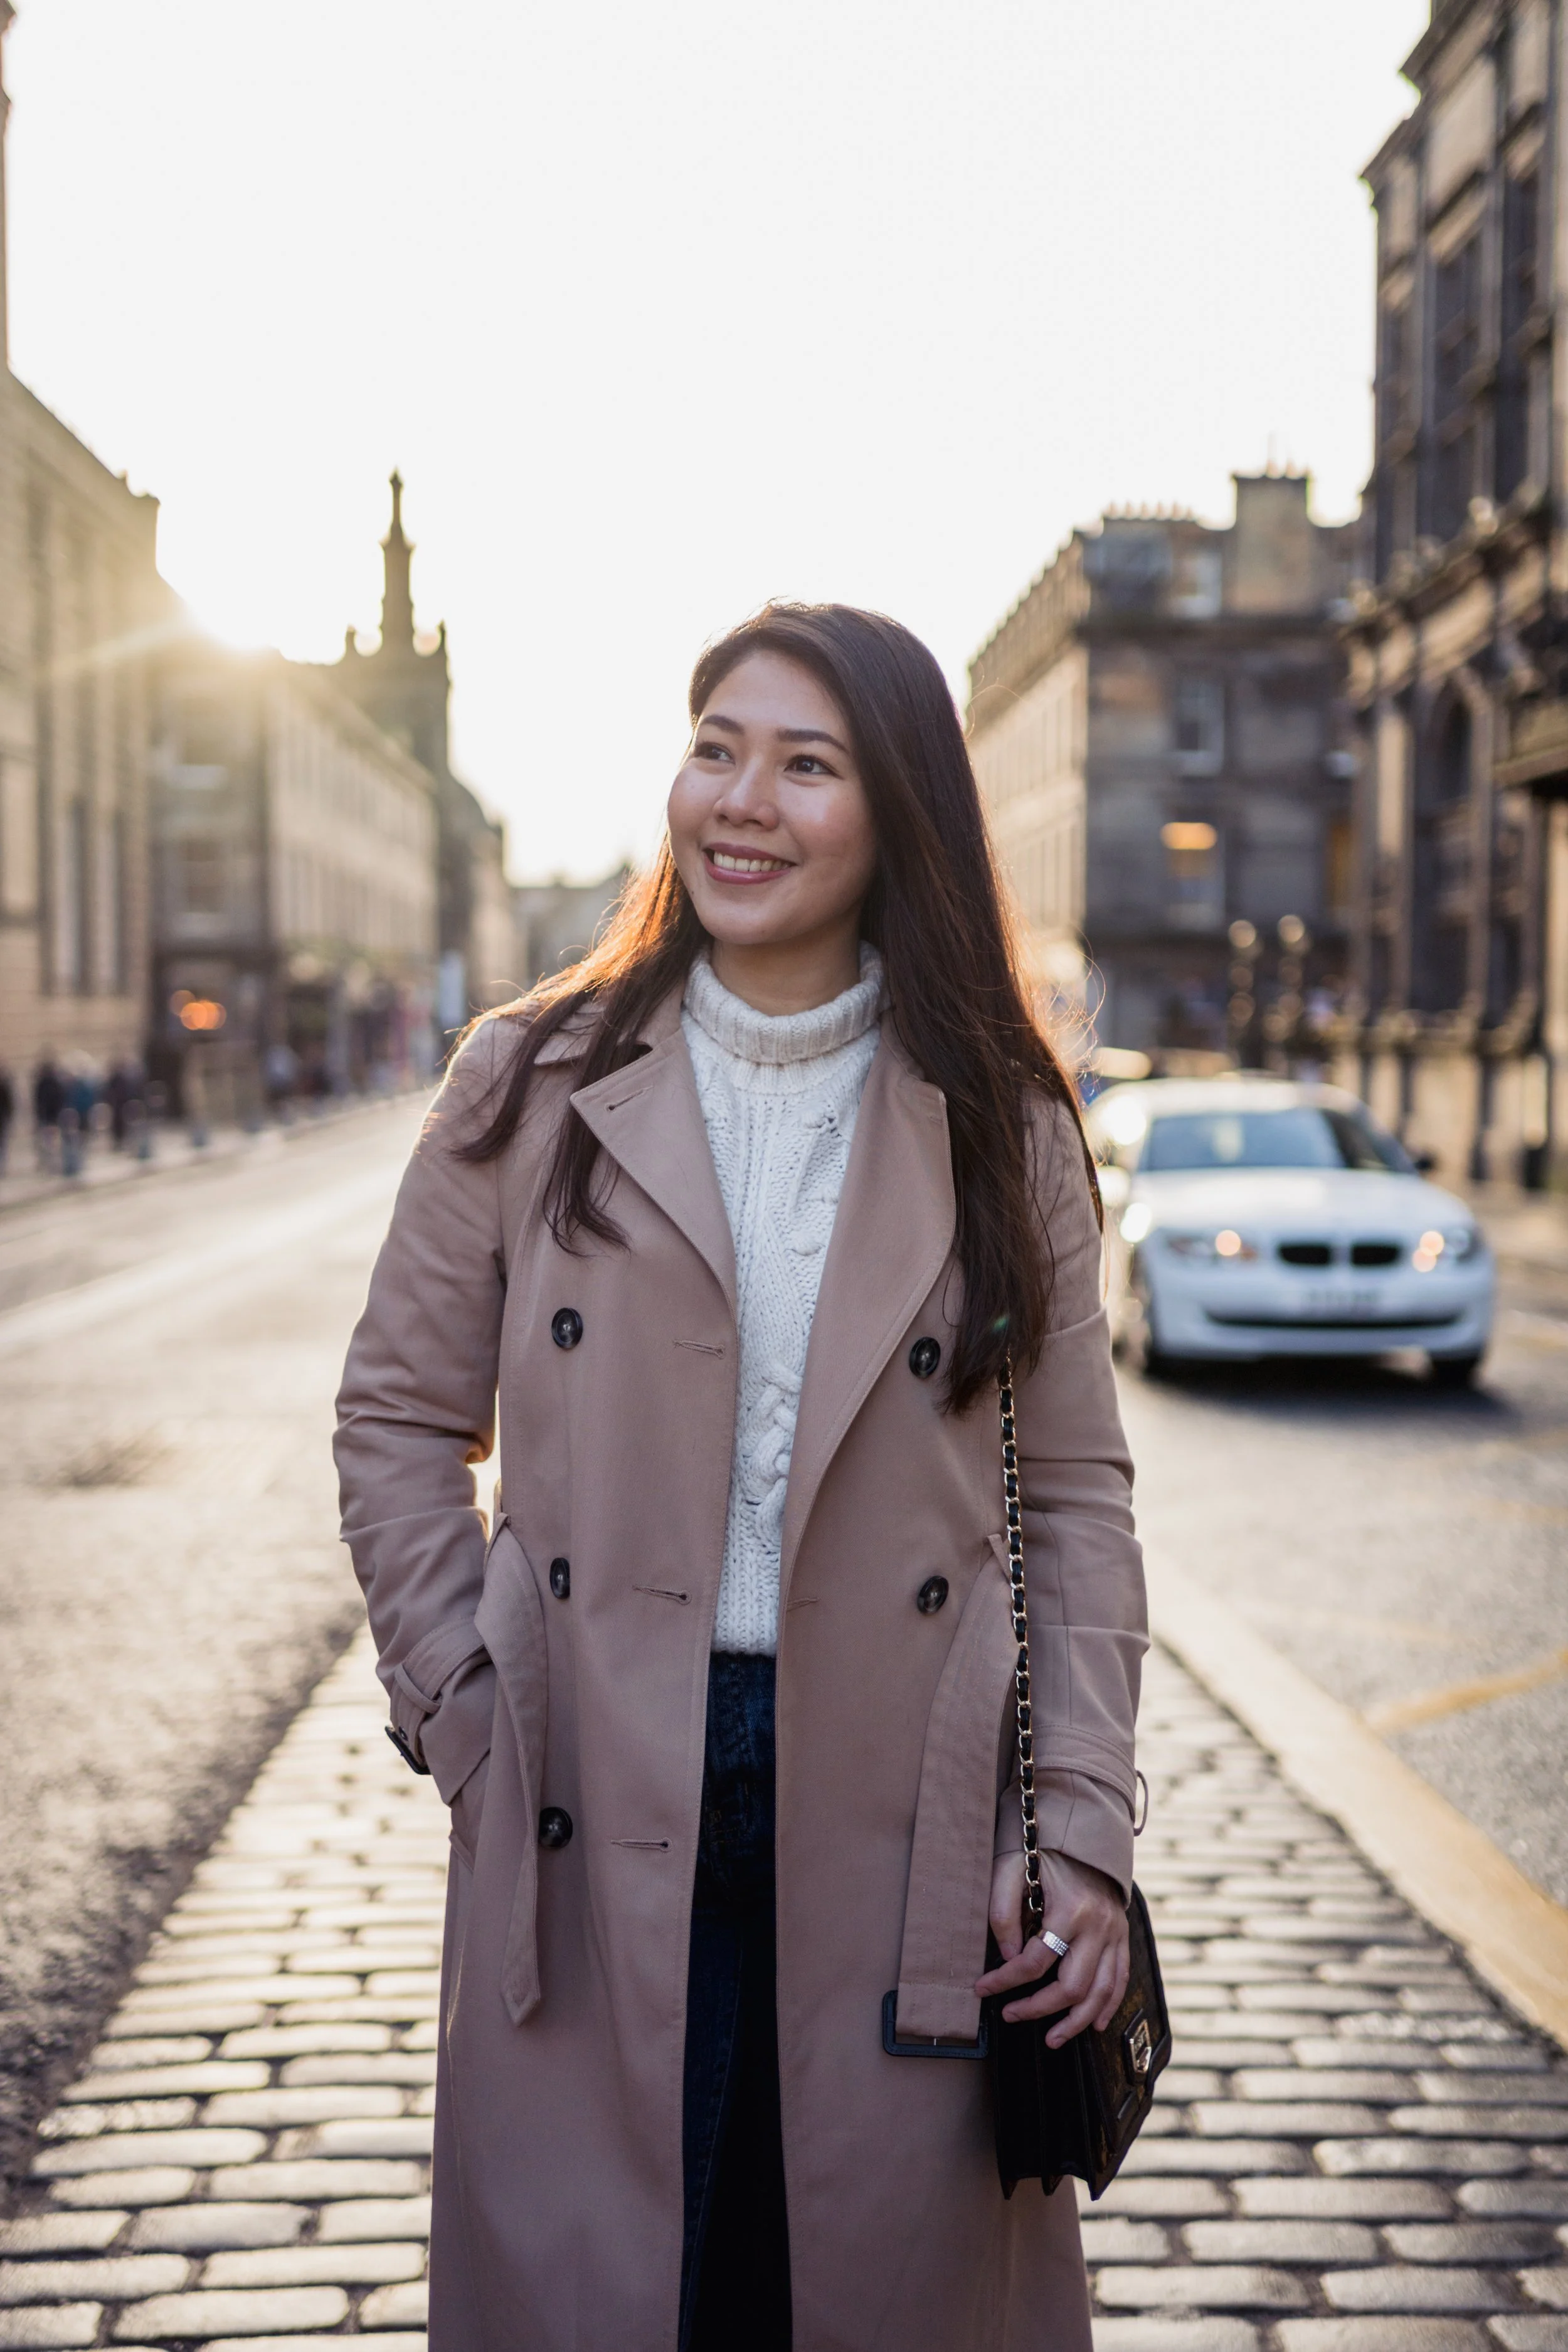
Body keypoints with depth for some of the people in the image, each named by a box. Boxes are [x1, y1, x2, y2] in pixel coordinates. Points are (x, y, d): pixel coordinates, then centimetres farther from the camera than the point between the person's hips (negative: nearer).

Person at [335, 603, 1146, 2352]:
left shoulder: (1000, 1127, 3)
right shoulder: (531, 1090, 3)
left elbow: (1075, 1493, 4)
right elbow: (398, 1419, 9)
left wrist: (1082, 1827, -3)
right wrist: (461, 1711, -1)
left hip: (899, 1837, 1)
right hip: (595, 1829, 0)